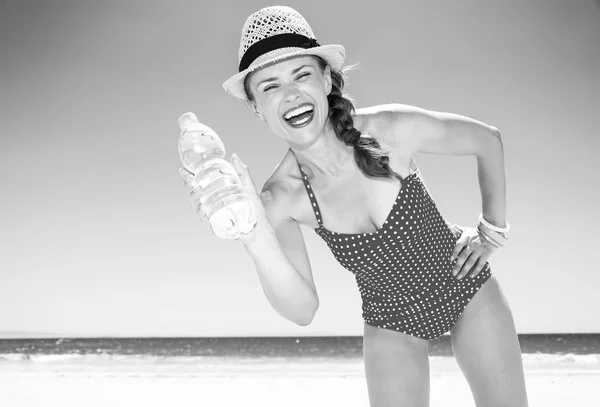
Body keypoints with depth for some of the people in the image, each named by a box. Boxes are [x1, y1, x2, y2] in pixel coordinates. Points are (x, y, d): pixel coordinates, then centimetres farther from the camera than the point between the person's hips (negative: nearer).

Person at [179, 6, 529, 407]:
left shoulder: (392, 130, -26)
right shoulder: (281, 199, -21)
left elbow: (488, 139, -9)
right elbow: (303, 309, -27)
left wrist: (492, 231, -5)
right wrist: (255, 234, -41)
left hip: (468, 289, 0)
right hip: (391, 323, 1)